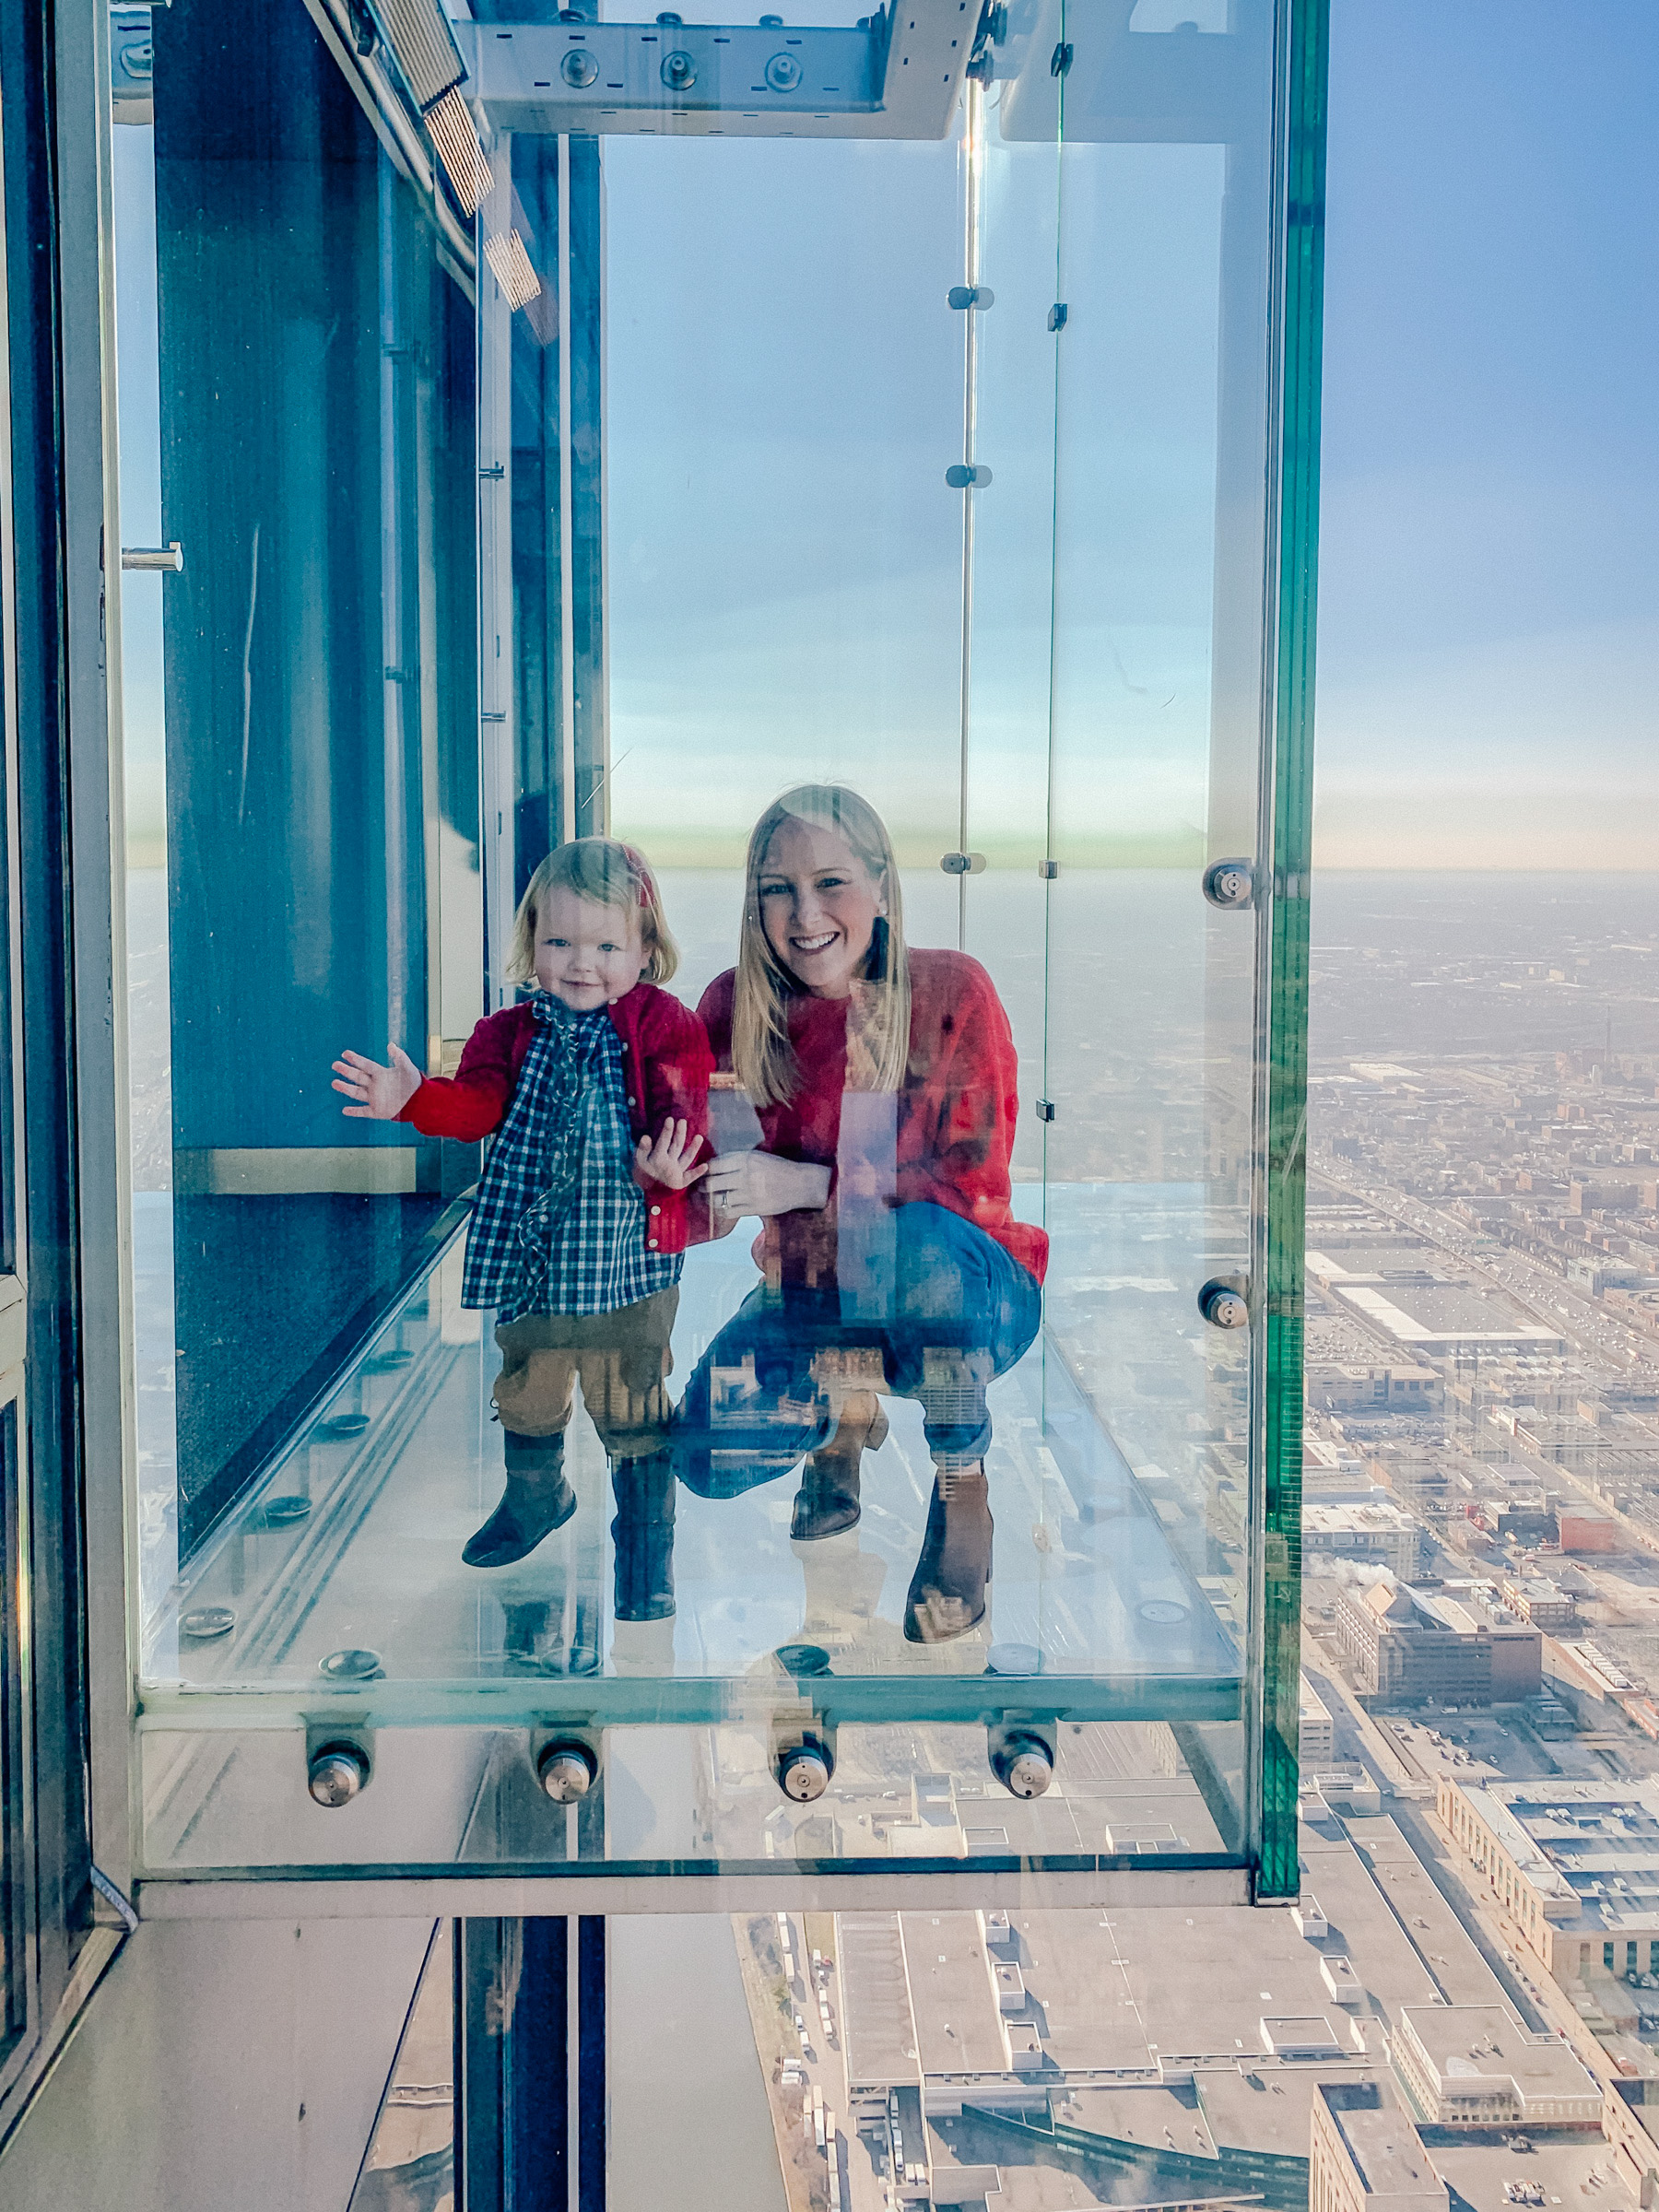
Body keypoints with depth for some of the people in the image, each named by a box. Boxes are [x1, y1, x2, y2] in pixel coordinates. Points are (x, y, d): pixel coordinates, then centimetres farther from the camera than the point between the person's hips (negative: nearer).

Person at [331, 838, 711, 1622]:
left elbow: (682, 1114, -16)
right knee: (525, 1395, 23)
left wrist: (668, 1166, -38)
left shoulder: (665, 1029, -6)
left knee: (632, 1411, 1)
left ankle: (647, 1543, 20)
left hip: (626, 1263, -5)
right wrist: (414, 1098, -26)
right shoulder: (512, 1032, 6)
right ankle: (535, 1498, 50)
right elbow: (476, 1103, -6)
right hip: (528, 1262, 5)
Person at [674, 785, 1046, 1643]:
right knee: (711, 1454, -23)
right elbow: (707, 1204, -8)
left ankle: (963, 1498, -14)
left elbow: (975, 1179, -18)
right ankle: (847, 1399, 13)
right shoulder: (735, 1008, -7)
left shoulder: (950, 991, -15)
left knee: (920, 1239, -39)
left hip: (965, 1288, -3)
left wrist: (811, 1184, -27)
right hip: (817, 1299, 3)